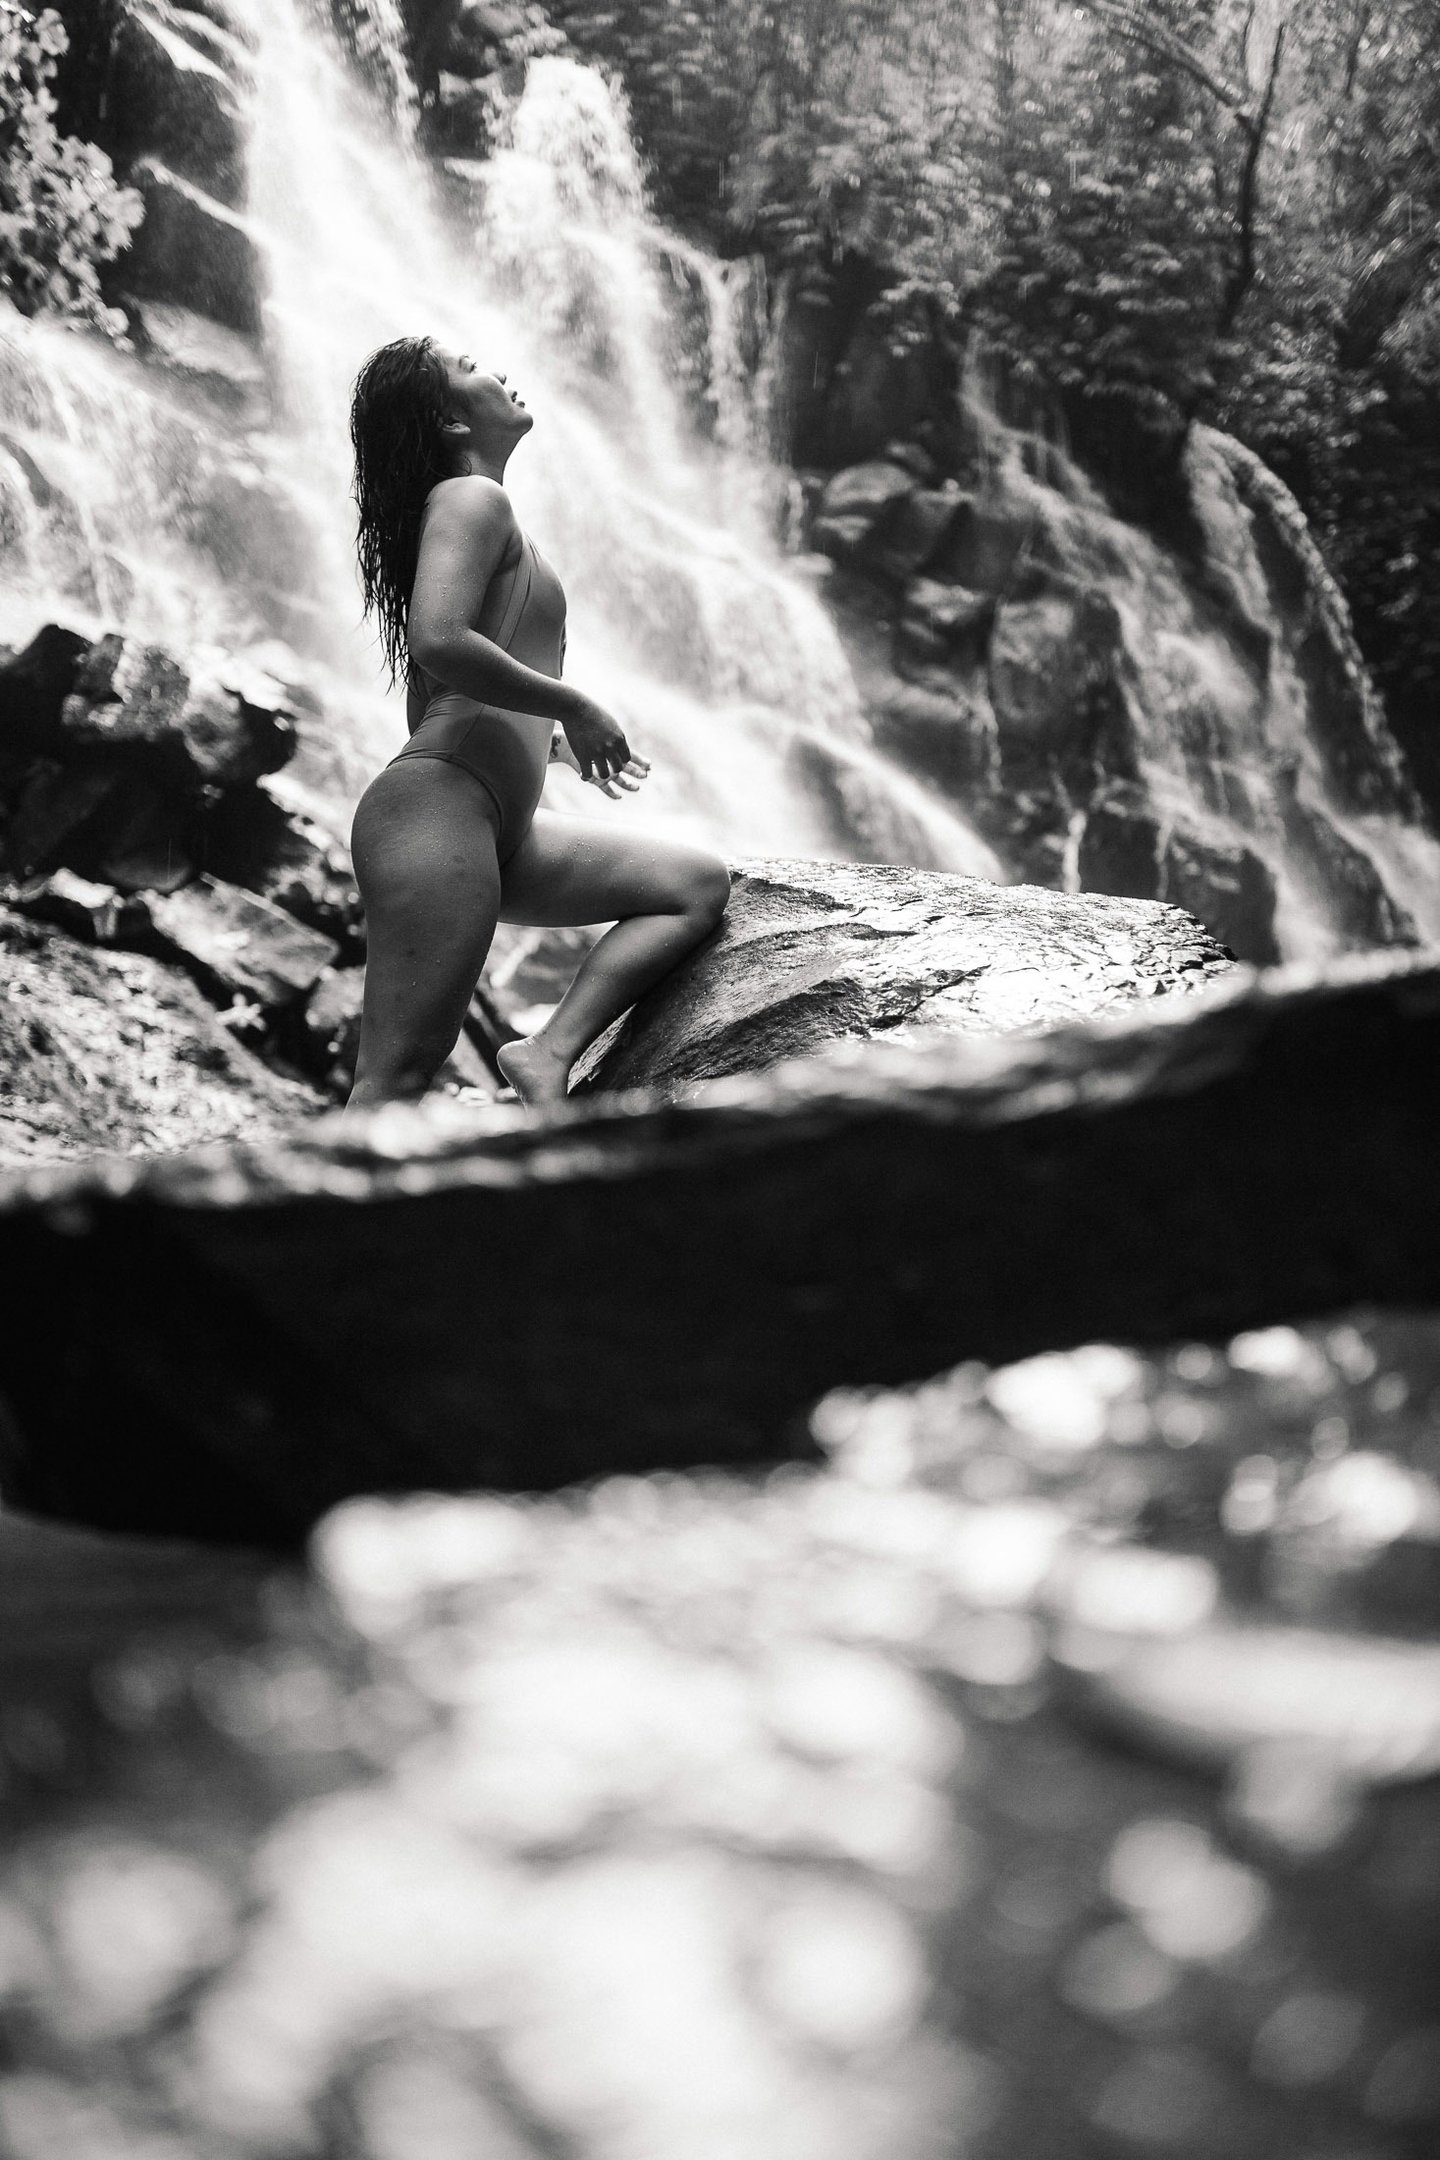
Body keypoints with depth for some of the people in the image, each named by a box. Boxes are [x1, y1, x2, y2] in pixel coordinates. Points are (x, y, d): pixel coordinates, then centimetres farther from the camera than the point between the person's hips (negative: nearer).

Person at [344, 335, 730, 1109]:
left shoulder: (461, 510, 26)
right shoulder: (473, 498, -3)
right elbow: (437, 642, -22)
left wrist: (557, 738, 23)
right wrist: (573, 707, -11)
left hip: (497, 829, 10)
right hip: (437, 806, -10)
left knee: (699, 884, 7)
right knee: (397, 1076, -15)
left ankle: (550, 1048, -8)